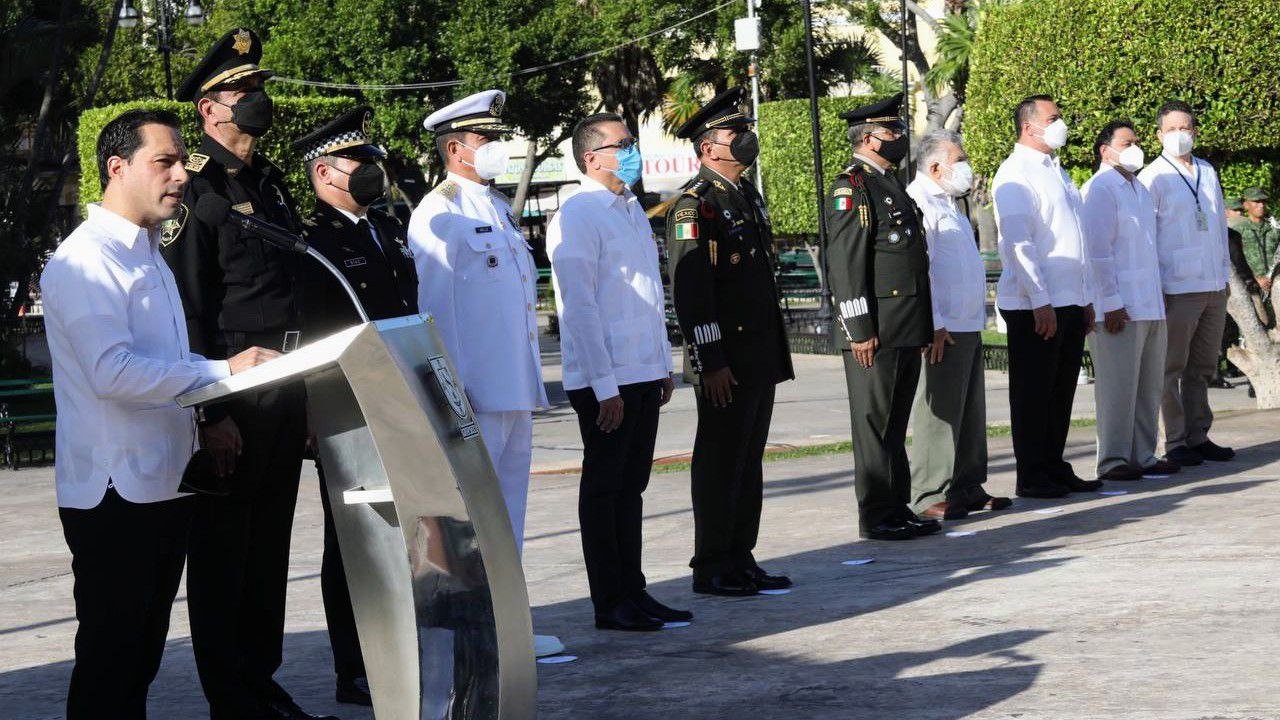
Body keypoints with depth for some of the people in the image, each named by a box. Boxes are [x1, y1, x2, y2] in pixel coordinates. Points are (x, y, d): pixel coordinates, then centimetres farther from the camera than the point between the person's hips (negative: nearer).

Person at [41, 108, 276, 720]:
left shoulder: (148, 256, 19)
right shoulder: (85, 260, -14)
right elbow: (114, 372, -25)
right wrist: (223, 371, -23)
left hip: (165, 483, 9)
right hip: (115, 491, -9)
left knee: (142, 655, 14)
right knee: (109, 665, -3)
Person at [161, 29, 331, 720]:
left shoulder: (270, 182, 15)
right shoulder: (196, 188, -10)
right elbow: (185, 308, -15)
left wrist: (308, 392, 17)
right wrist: (210, 413, -18)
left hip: (286, 395, 8)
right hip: (231, 397, -8)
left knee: (269, 547, 15)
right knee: (222, 552, 2)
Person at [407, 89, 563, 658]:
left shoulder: (498, 209, 19)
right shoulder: (439, 213, -8)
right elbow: (434, 305, -13)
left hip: (515, 388, 9)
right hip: (475, 393, -9)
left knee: (508, 504, 11)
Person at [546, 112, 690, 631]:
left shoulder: (631, 209, 14)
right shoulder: (577, 216, -13)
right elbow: (580, 307, -17)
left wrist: (664, 364, 18)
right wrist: (604, 386, -18)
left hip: (644, 374, 8)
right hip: (606, 379, -8)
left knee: (631, 485, 13)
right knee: (604, 487, 0)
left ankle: (632, 591, 21)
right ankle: (610, 603, 7)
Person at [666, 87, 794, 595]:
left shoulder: (748, 198, 17)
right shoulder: (695, 205, -12)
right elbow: (690, 290, -17)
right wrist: (711, 361, -20)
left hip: (761, 355, 9)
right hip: (726, 359, -9)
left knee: (748, 462, 13)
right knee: (720, 463, -2)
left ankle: (741, 561, 20)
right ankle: (712, 569, 5)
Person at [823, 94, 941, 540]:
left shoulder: (892, 185, 19)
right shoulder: (852, 188, -11)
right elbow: (846, 264, -16)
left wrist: (925, 327, 21)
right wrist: (860, 330, -19)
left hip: (907, 331, 9)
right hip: (876, 332, -9)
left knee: (895, 423, 13)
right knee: (875, 423, -3)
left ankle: (898, 509, 18)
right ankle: (877, 516, 2)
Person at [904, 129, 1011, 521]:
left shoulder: (949, 203, 21)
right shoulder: (919, 203, -12)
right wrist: (933, 325, -22)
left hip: (969, 326, 10)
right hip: (943, 329, -10)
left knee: (970, 412, 13)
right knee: (939, 411, -8)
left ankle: (968, 488, 20)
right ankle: (931, 495, -5)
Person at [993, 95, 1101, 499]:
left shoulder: (1056, 172, 18)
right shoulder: (1016, 174, -10)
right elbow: (1018, 243, -17)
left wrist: (1085, 298, 19)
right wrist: (1040, 302, -21)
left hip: (1070, 301, 8)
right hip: (1034, 305, -8)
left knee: (1061, 391, 12)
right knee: (1033, 393, -1)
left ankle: (1055, 468, 20)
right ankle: (1031, 477, 4)